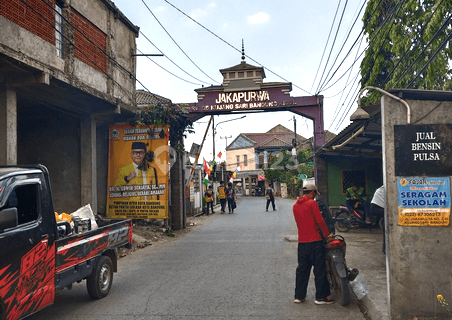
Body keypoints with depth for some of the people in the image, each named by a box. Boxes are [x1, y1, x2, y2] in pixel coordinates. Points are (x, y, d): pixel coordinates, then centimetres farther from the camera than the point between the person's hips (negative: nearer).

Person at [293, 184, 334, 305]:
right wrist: (327, 235, -4)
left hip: (301, 241, 6)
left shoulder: (295, 205, 11)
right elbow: (320, 220, -13)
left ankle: (299, 296, 18)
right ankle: (321, 297, 7)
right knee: (319, 269, 2)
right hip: (315, 240, -6)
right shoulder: (312, 203, -9)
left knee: (302, 269, 13)